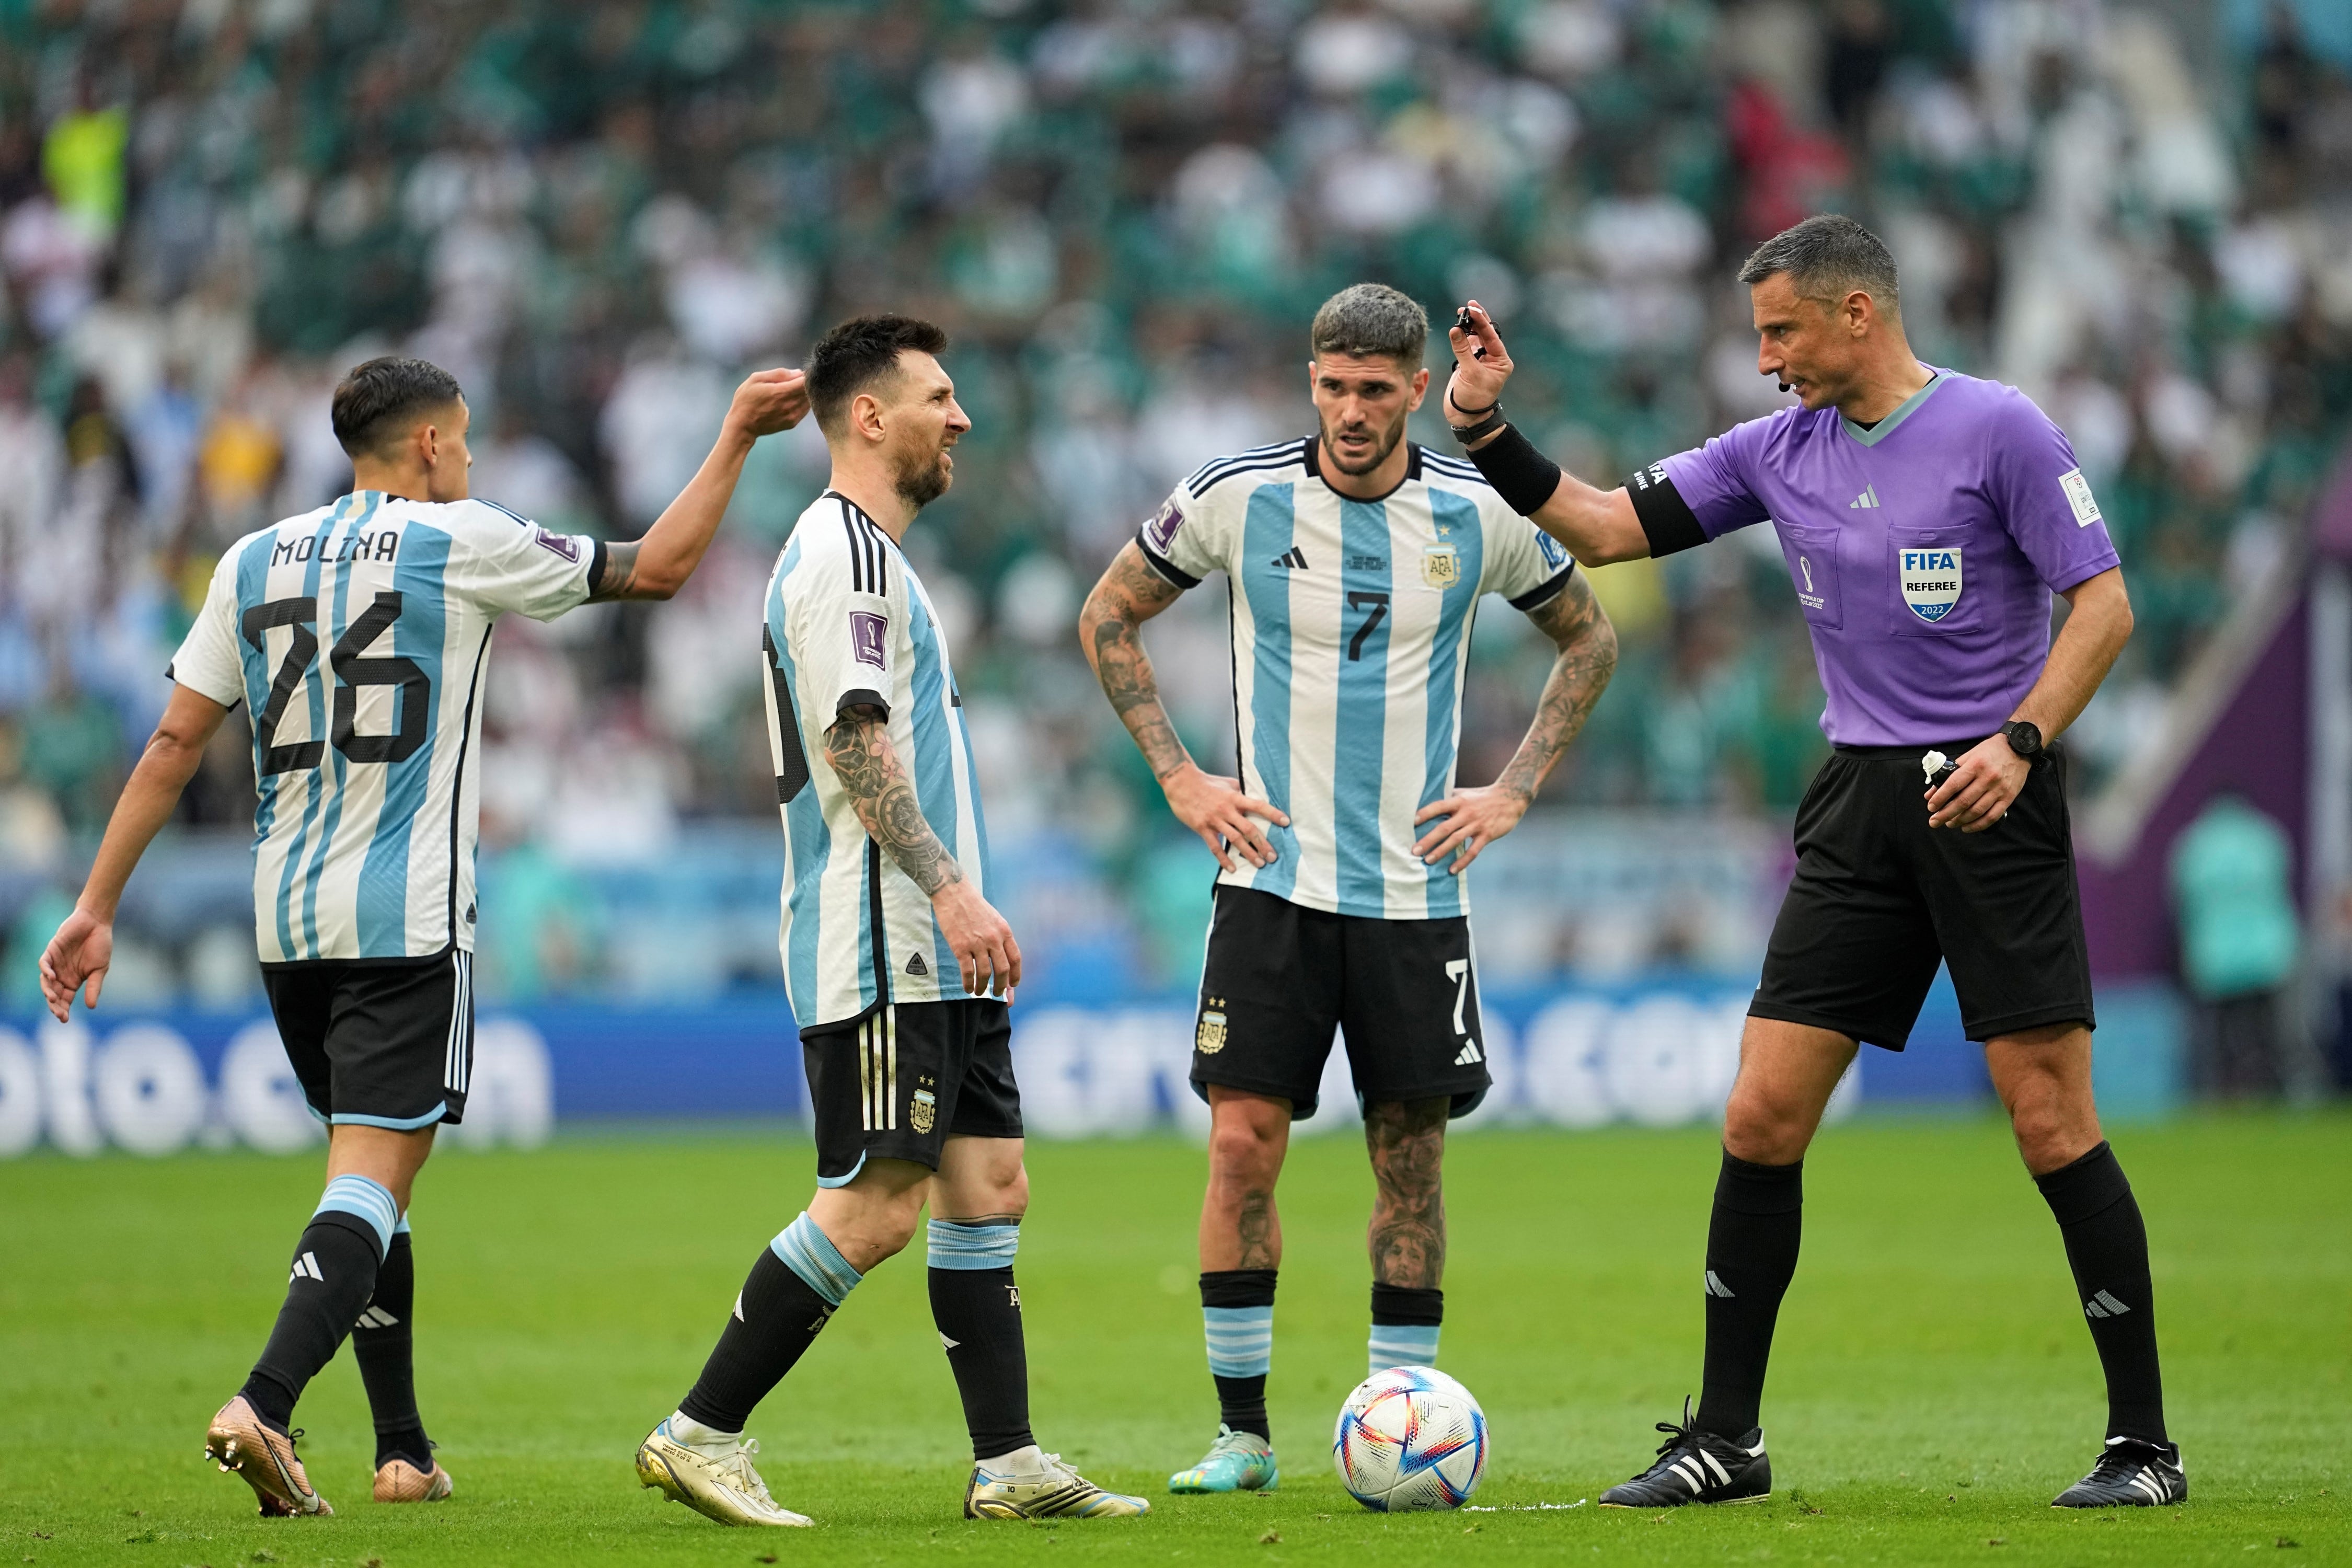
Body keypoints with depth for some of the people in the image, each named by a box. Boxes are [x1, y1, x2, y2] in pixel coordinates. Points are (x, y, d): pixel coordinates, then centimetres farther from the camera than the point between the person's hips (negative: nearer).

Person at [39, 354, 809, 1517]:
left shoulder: (254, 561, 11)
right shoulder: (460, 541, -3)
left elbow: (175, 741, 9)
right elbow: (655, 568, 5)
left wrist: (98, 905, 11)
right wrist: (737, 437, 15)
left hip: (286, 920, 6)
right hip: (408, 921, -6)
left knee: (370, 1172, 17)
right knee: (374, 1178, -9)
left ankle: (404, 1451, 20)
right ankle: (263, 1408, -29)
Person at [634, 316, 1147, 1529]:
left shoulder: (863, 553, 22)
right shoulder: (844, 549, -11)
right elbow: (853, 736, -21)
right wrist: (950, 888, -27)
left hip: (931, 954, 11)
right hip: (878, 948, -11)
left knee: (988, 1187, 7)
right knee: (875, 1208, -11)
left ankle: (1008, 1463, 6)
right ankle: (701, 1435, -5)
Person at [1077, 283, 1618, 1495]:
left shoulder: (1476, 518, -2)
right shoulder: (1239, 499, -4)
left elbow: (1588, 639, 15)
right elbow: (1109, 617, 10)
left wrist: (1511, 793, 5)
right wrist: (1179, 779, 2)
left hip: (1414, 887, 1)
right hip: (1272, 881, -1)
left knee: (1409, 1157, 3)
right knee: (1244, 1143, -8)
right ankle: (1241, 1429, 1)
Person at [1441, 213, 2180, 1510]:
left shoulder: (1999, 429, -6)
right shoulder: (1778, 453, 9)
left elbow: (2102, 602, -7)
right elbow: (1606, 528, 13)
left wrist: (2021, 740, -18)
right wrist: (1487, 431, 2)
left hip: (1989, 803, -5)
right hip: (1858, 806, 5)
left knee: (2049, 1120, -8)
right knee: (1761, 1116, -1)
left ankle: (2143, 1442, 1)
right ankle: (1725, 1438, 8)